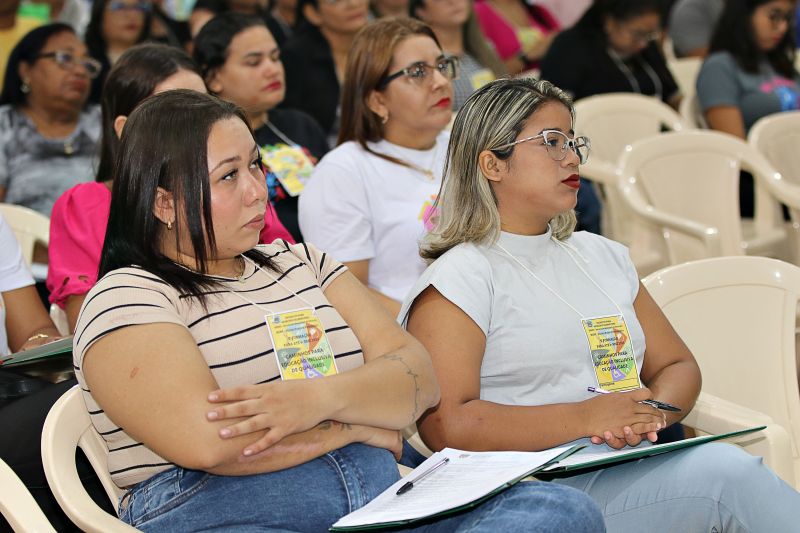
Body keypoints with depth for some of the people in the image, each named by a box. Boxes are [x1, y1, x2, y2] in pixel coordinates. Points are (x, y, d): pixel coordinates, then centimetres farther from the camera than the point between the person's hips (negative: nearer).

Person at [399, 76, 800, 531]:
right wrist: (586, 417, -16)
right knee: (724, 469, -28)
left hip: (635, 472, 6)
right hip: (545, 488, -6)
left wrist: (651, 411, -2)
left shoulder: (602, 256, 22)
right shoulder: (458, 279, -1)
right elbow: (445, 424, -12)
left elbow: (679, 366, 23)